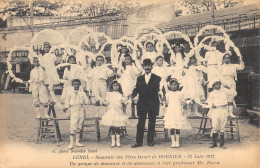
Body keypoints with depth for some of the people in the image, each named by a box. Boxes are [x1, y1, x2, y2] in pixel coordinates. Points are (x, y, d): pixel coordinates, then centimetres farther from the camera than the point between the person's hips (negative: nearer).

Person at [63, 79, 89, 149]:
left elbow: (86, 100, 8)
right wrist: (66, 107, -4)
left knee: (79, 127, 8)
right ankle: (71, 143, -4)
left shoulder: (82, 93, 11)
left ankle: (77, 142, 18)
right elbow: (67, 101, 8)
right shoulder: (70, 92, 6)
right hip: (74, 110, -3)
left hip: (81, 110, 3)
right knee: (73, 127, -9)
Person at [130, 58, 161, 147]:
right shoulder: (139, 78, 12)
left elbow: (156, 89, -5)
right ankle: (138, 142, 6)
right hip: (142, 103, 2)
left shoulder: (156, 78, 4)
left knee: (152, 123, 5)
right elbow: (137, 89, 4)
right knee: (140, 123, 2)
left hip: (153, 104, -1)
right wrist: (132, 95, -14)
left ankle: (150, 141, 15)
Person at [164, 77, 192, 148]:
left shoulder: (180, 93, 4)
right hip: (171, 111, 1)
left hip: (178, 111, 0)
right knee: (172, 128, -2)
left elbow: (182, 102, 9)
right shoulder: (168, 94, 7)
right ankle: (173, 142, 5)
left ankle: (177, 142, 8)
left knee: (178, 127, 0)